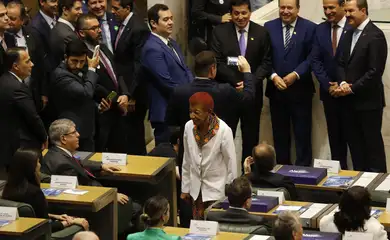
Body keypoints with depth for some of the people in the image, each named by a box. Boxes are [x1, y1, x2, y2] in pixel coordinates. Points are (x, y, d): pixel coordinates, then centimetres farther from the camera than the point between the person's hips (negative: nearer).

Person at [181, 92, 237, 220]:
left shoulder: (224, 131, -19)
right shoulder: (189, 127, -6)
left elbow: (231, 163, -10)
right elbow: (187, 160, 6)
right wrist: (185, 188, 10)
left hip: (217, 189, -4)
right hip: (196, 188, 4)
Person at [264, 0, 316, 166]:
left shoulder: (310, 28, -3)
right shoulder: (269, 27, 5)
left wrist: (296, 74, -16)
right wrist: (273, 76, -13)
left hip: (300, 90, -2)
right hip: (276, 89, 2)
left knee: (302, 134, 3)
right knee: (280, 134, 9)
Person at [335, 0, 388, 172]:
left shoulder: (375, 35, -14)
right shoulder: (349, 34, 12)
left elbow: (375, 71, -18)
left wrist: (352, 88, -15)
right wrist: (343, 83, -6)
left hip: (368, 100, -7)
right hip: (349, 100, 7)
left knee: (372, 144, 0)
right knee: (354, 143, 11)